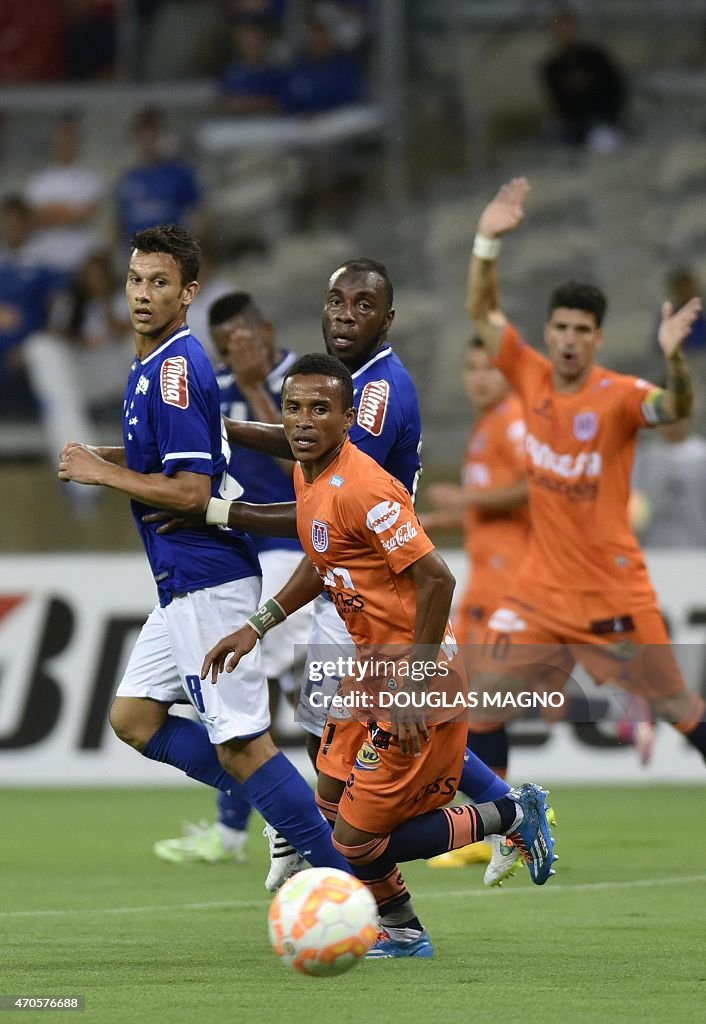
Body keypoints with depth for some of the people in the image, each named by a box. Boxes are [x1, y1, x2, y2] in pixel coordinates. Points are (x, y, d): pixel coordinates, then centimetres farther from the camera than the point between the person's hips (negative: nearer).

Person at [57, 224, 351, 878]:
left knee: (239, 743, -10)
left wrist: (102, 474, -13)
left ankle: (340, 878, -6)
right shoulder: (152, 365, 14)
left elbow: (191, 491, -22)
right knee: (133, 719, 14)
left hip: (206, 582, -11)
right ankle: (299, 822, 13)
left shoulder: (177, 370, -17)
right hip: (183, 583, 11)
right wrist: (103, 459, 15)